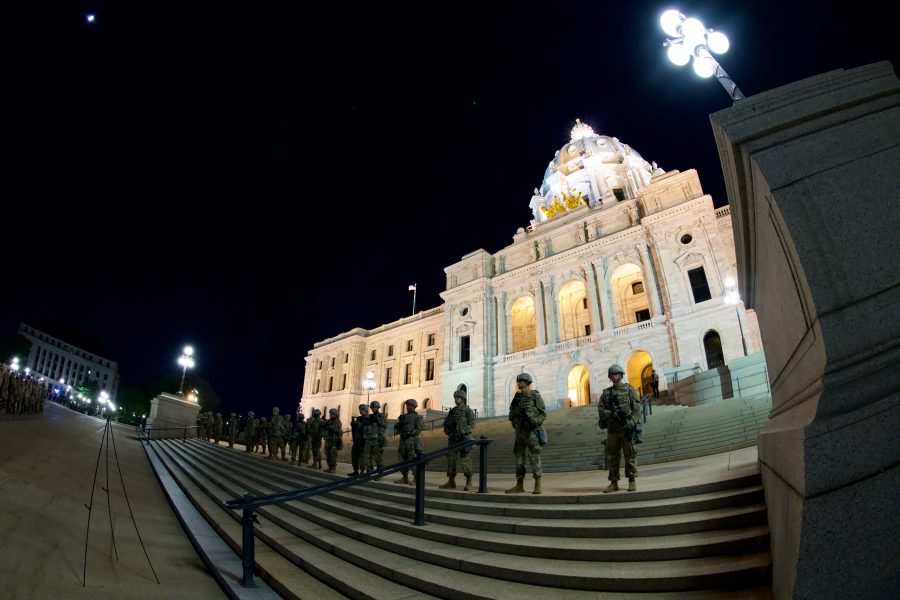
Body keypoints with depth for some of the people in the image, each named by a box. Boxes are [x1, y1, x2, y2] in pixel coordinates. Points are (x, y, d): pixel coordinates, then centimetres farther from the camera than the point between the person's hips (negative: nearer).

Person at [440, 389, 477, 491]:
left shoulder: (468, 410, -1)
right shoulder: (452, 411, 15)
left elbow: (472, 424, -9)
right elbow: (446, 423, 20)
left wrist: (463, 431, -19)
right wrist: (448, 432, 2)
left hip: (464, 438, -6)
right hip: (453, 439, 6)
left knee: (465, 461, -9)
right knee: (451, 459, 7)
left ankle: (469, 484, -3)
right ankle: (451, 482, 17)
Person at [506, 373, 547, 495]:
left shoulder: (535, 396, -4)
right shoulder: (517, 397, 14)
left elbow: (543, 414, -5)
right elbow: (512, 414, 20)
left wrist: (533, 421, -19)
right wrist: (513, 419, -2)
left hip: (531, 431, -6)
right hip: (519, 432, 6)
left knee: (534, 458, -5)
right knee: (519, 458, 7)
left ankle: (537, 486, 2)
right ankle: (519, 486, 13)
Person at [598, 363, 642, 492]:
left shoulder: (629, 390, 3)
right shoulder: (606, 392, 12)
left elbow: (637, 409, -4)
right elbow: (600, 409, 4)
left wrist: (631, 423, -16)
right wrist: (611, 413, -15)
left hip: (626, 428, -3)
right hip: (612, 428, 3)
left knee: (629, 455, 0)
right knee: (612, 456, 5)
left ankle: (632, 481, 11)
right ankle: (614, 483, 11)